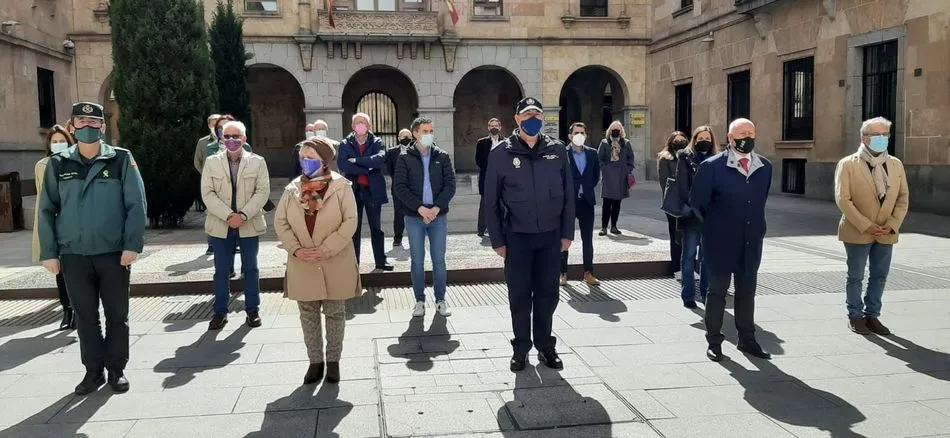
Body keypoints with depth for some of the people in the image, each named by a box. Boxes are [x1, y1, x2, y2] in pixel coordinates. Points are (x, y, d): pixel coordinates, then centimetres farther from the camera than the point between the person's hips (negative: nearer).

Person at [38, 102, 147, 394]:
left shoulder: (121, 159, -2)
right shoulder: (58, 164, 4)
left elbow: (136, 205, -5)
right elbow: (46, 210, 6)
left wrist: (132, 245, -12)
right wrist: (49, 252, 1)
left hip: (114, 253, -2)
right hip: (73, 255, 2)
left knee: (117, 314, 7)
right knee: (85, 316, 10)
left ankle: (116, 370, 20)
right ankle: (93, 370, 23)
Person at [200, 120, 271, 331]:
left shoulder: (257, 162, 2)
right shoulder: (212, 162, 4)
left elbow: (263, 191, -4)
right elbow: (208, 193, -2)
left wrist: (243, 215, -15)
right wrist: (228, 215, -14)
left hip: (249, 224, -1)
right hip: (221, 225, 1)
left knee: (251, 269, 8)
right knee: (221, 270, 7)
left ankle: (253, 310, 18)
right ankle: (220, 312, 16)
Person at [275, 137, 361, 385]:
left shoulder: (341, 187, -6)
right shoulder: (292, 189, 4)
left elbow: (350, 221, -11)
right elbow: (280, 222, 4)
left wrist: (326, 249, -18)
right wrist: (296, 249, -10)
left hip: (335, 265, -3)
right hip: (303, 266, 3)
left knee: (335, 314, 8)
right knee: (308, 315, 10)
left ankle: (333, 360, 21)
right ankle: (315, 361, 23)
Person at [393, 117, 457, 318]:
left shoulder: (442, 156, 6)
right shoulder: (405, 158, 1)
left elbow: (450, 185, 1)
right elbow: (399, 187, -6)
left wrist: (436, 208, -12)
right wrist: (420, 208, -15)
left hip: (439, 216, 1)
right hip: (414, 217, -1)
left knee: (439, 260, 6)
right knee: (417, 261, 5)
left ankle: (440, 300, 17)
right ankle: (420, 301, 16)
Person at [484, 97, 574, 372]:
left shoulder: (557, 151, 2)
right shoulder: (501, 154, -4)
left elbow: (568, 195, 5)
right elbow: (491, 201, -2)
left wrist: (567, 233, 1)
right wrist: (497, 240, -5)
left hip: (550, 236, 2)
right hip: (517, 237, -2)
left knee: (548, 294, 9)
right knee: (519, 296, 7)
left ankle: (545, 346, 24)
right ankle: (521, 348, 21)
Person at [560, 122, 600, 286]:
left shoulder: (592, 153, 7)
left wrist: (589, 187, 8)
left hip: (586, 200, 4)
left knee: (588, 240, 7)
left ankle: (588, 273, 15)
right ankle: (563, 273, 13)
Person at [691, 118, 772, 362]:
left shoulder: (765, 167, 3)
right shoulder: (712, 166, -11)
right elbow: (697, 202, -4)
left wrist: (755, 225, 15)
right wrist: (714, 225, 6)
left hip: (751, 242, 4)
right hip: (721, 242, -4)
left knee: (747, 291, 14)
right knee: (717, 291, 5)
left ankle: (747, 339, 26)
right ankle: (714, 341, 15)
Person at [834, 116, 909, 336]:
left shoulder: (896, 165, 7)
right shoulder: (848, 164, -7)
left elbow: (903, 198, 7)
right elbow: (842, 199, -13)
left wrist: (892, 225, -7)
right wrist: (866, 226, -17)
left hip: (886, 233, 4)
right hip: (857, 232, -4)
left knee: (880, 276, 10)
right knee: (856, 276, 6)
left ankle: (872, 315, 23)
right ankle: (855, 316, 18)